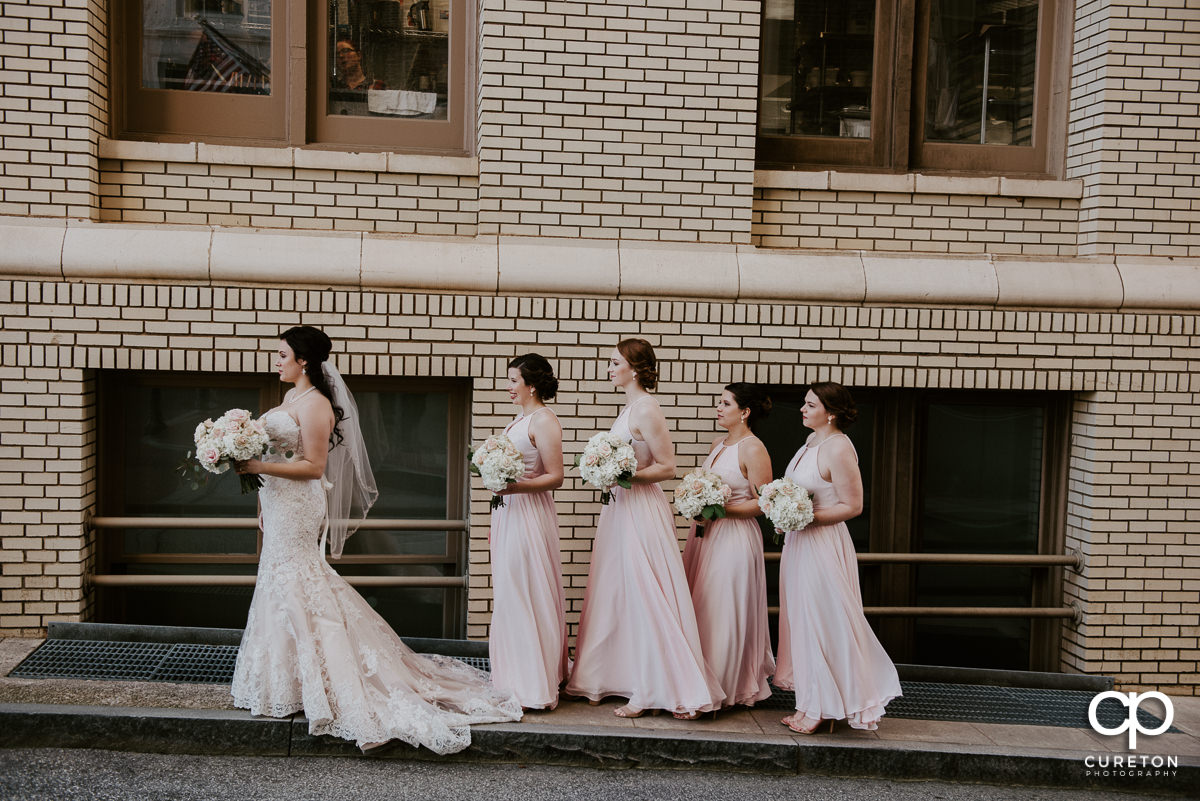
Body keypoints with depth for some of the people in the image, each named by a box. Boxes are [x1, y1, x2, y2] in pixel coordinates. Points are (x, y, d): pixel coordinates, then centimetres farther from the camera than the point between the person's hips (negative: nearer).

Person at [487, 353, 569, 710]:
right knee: (509, 596, 12)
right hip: (507, 514, 9)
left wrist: (514, 486, -26)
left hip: (529, 516, -9)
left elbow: (555, 477, -16)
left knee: (527, 595, -4)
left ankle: (534, 687, 5)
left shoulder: (544, 421, -12)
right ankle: (515, 681, 21)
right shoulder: (520, 419, 15)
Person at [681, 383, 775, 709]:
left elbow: (763, 503, -14)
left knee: (726, 611, -3)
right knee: (701, 607, 10)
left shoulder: (753, 449, -12)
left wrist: (721, 509, -20)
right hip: (705, 534, 8)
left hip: (735, 536, -8)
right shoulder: (718, 444, 13)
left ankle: (729, 687, 11)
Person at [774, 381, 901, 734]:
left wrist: (807, 518, -21)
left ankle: (821, 708, 12)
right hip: (799, 541, 10)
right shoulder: (812, 440, 11)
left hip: (822, 544, -10)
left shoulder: (838, 448, -17)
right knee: (804, 621, 13)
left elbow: (853, 506, -17)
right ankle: (810, 704, 22)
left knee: (823, 622, 0)